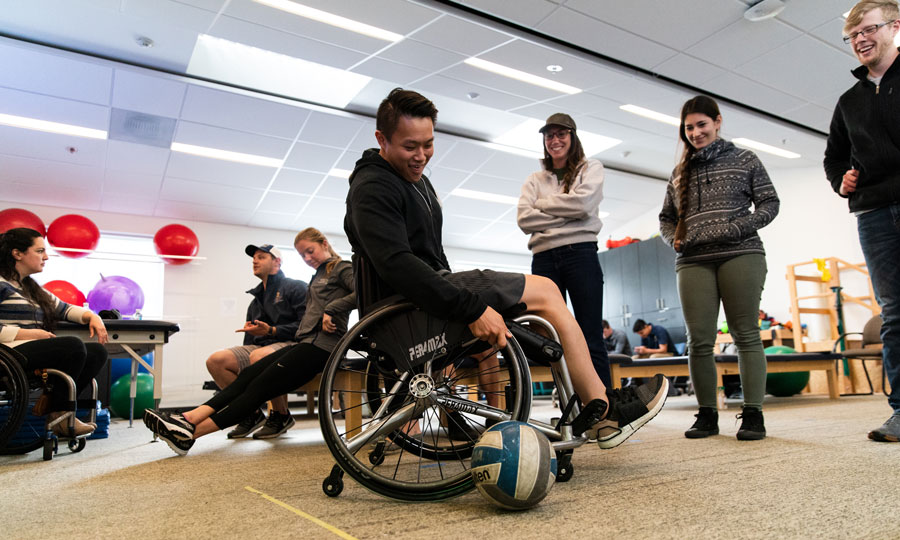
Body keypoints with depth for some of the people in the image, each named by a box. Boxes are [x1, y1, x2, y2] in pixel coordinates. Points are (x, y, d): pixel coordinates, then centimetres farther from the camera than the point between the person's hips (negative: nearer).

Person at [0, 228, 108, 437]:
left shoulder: (31, 287, 26)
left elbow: (62, 308, 26)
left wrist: (91, 316, 6)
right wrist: (30, 334, -18)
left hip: (34, 349, 9)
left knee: (97, 352, -7)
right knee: (73, 345, -29)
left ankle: (57, 409, -16)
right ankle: (58, 415, -14)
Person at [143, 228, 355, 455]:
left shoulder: (341, 268, 1)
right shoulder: (318, 276, 28)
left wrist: (330, 310, -17)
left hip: (321, 345, -9)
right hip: (306, 342, 9)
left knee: (259, 386, -15)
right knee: (247, 376, -7)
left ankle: (190, 434, -19)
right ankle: (189, 419, -18)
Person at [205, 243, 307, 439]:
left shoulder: (296, 287, 5)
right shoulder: (255, 301, 26)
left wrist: (271, 330, -17)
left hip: (290, 345, -7)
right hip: (258, 347, 7)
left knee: (258, 356, -38)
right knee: (215, 360, -16)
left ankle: (281, 416, -17)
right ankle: (252, 413, -6)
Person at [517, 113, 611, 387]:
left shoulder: (591, 168, 13)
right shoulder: (535, 179, 20)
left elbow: (583, 203, -8)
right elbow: (524, 219, 2)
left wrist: (542, 203, 1)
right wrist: (566, 214, -5)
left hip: (581, 253, -3)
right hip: (544, 259, 3)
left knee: (591, 339, -6)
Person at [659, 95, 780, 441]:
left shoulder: (745, 160, 13)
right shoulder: (679, 174, 21)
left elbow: (769, 203, 8)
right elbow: (666, 217, 25)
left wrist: (740, 227, -9)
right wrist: (674, 238, 4)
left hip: (740, 255, -2)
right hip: (693, 261, 3)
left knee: (745, 334, -4)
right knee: (699, 340, -3)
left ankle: (752, 414, 1)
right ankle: (707, 415, 6)